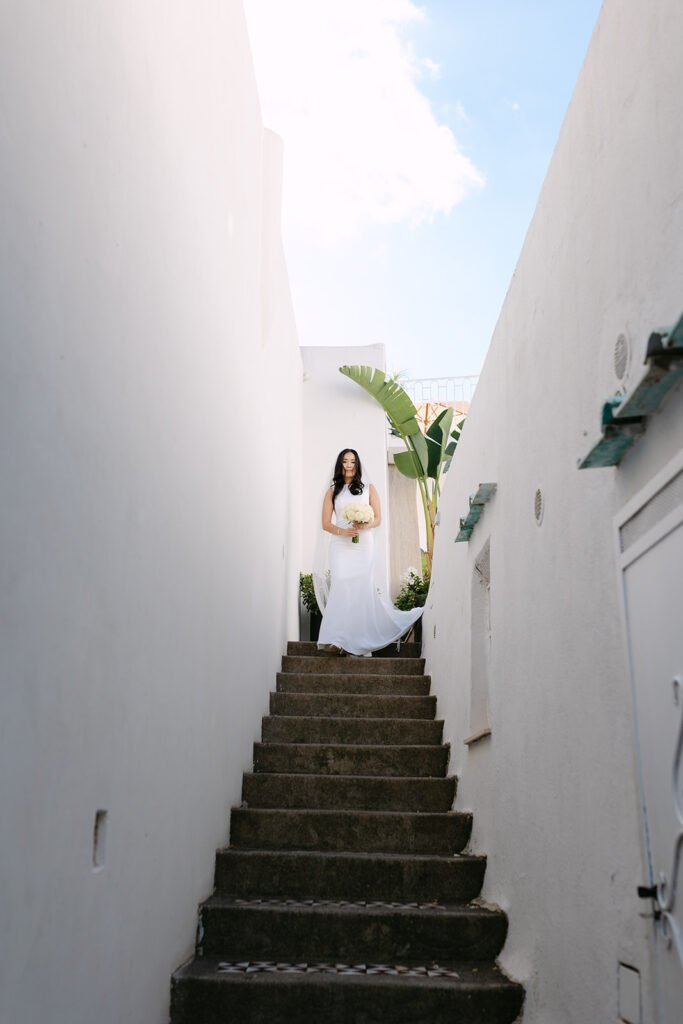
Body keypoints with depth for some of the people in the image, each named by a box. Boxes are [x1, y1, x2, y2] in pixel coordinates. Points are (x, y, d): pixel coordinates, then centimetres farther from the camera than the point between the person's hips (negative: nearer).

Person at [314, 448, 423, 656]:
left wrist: (365, 525, -14)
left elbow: (378, 518, 8)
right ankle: (336, 639, -15)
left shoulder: (369, 488, 11)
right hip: (340, 546, 0)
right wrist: (342, 531, -13)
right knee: (341, 589, -12)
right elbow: (326, 524, 7)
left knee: (362, 589, -6)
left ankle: (361, 639, 2)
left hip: (363, 545, 0)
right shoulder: (332, 491, 12)